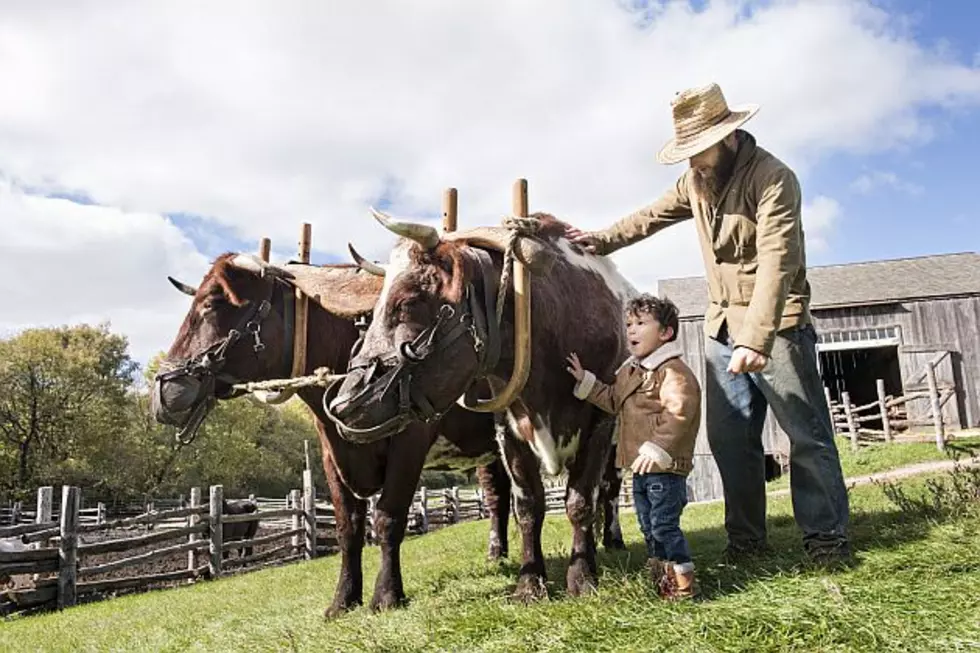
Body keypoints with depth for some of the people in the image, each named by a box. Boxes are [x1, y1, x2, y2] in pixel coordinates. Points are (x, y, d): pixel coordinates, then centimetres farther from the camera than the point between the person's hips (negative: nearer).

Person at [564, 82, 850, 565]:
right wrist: (602, 240, 14)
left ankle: (826, 535, 12)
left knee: (806, 433, 0)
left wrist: (757, 340, -35)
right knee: (729, 435, 8)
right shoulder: (696, 181, 7)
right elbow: (651, 217, 23)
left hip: (776, 324, -7)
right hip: (721, 326, 7)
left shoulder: (773, 179, -17)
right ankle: (746, 536, 19)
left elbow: (776, 264, -27)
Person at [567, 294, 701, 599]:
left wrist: (658, 448, -28)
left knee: (664, 523, -6)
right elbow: (613, 400, 25)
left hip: (666, 466, -9)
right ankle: (661, 578, 27)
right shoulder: (629, 371, 14)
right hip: (641, 466, 10)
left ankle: (683, 582, 6)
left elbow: (679, 414, -25)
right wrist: (586, 382, 19)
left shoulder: (673, 371, -16)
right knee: (648, 525, 15)